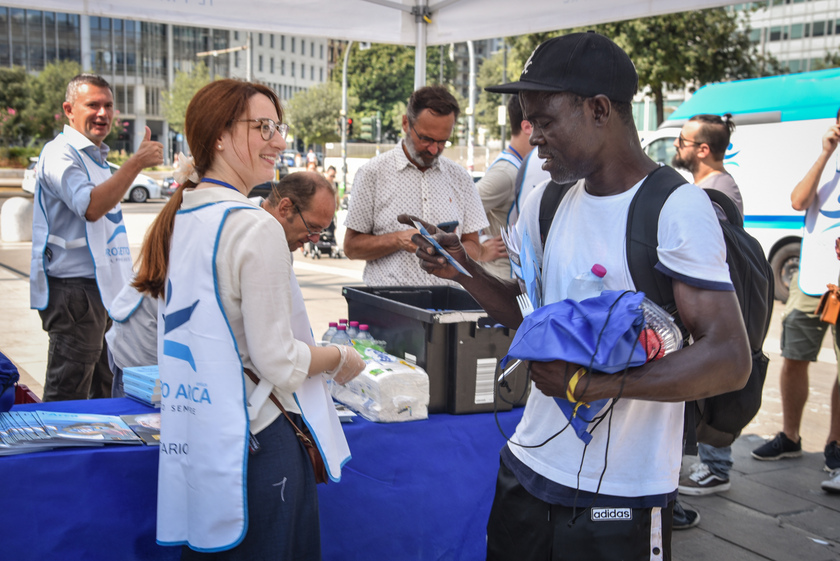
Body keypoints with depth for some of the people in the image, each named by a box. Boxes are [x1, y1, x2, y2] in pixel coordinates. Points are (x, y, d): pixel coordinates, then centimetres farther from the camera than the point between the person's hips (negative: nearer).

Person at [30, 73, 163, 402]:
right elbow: (89, 207, -27)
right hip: (73, 290, -9)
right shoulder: (60, 153, -10)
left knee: (104, 393, 14)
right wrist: (136, 162, -30)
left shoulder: (97, 157, 19)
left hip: (103, 288, 10)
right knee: (67, 399, -6)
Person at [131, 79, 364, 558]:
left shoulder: (178, 218, 7)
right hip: (255, 442, -8)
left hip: (192, 440, 8)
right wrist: (341, 359, 0)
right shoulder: (257, 229, -18)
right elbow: (277, 361, -18)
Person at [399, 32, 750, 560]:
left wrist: (589, 384, -25)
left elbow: (729, 360, -21)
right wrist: (463, 271, 0)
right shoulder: (545, 203, 6)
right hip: (529, 470, 6)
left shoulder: (676, 208, -15)